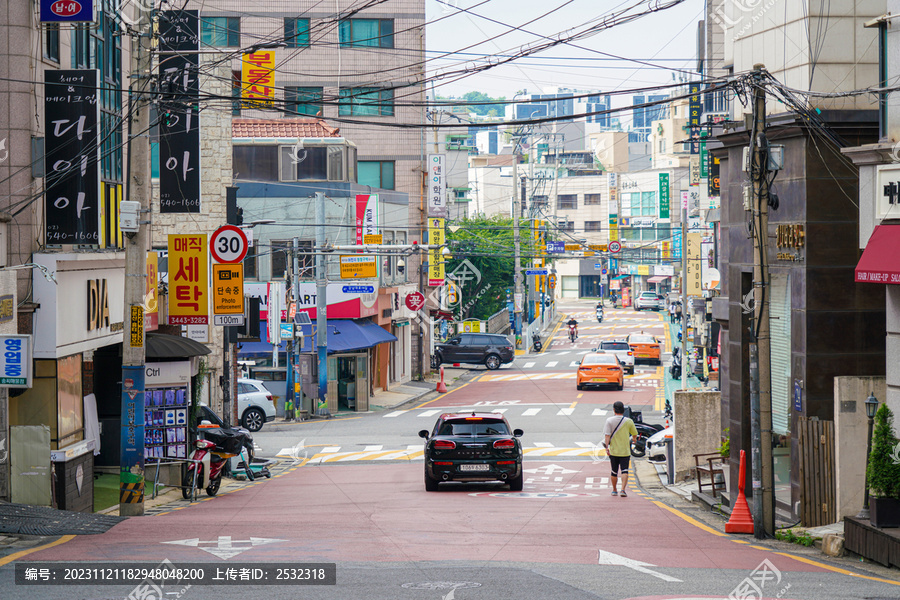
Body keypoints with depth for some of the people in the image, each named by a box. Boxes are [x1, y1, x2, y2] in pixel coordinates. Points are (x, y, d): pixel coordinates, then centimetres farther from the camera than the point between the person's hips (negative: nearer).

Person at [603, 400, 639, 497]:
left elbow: (607, 435, -15)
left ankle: (614, 490, 23)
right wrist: (634, 438, 33)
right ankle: (623, 490, -19)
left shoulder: (609, 421, -6)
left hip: (613, 450, 1)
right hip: (625, 451, -1)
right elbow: (634, 433, 11)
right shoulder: (629, 421, -3)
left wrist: (606, 446, -16)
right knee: (624, 471, -3)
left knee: (614, 472, 13)